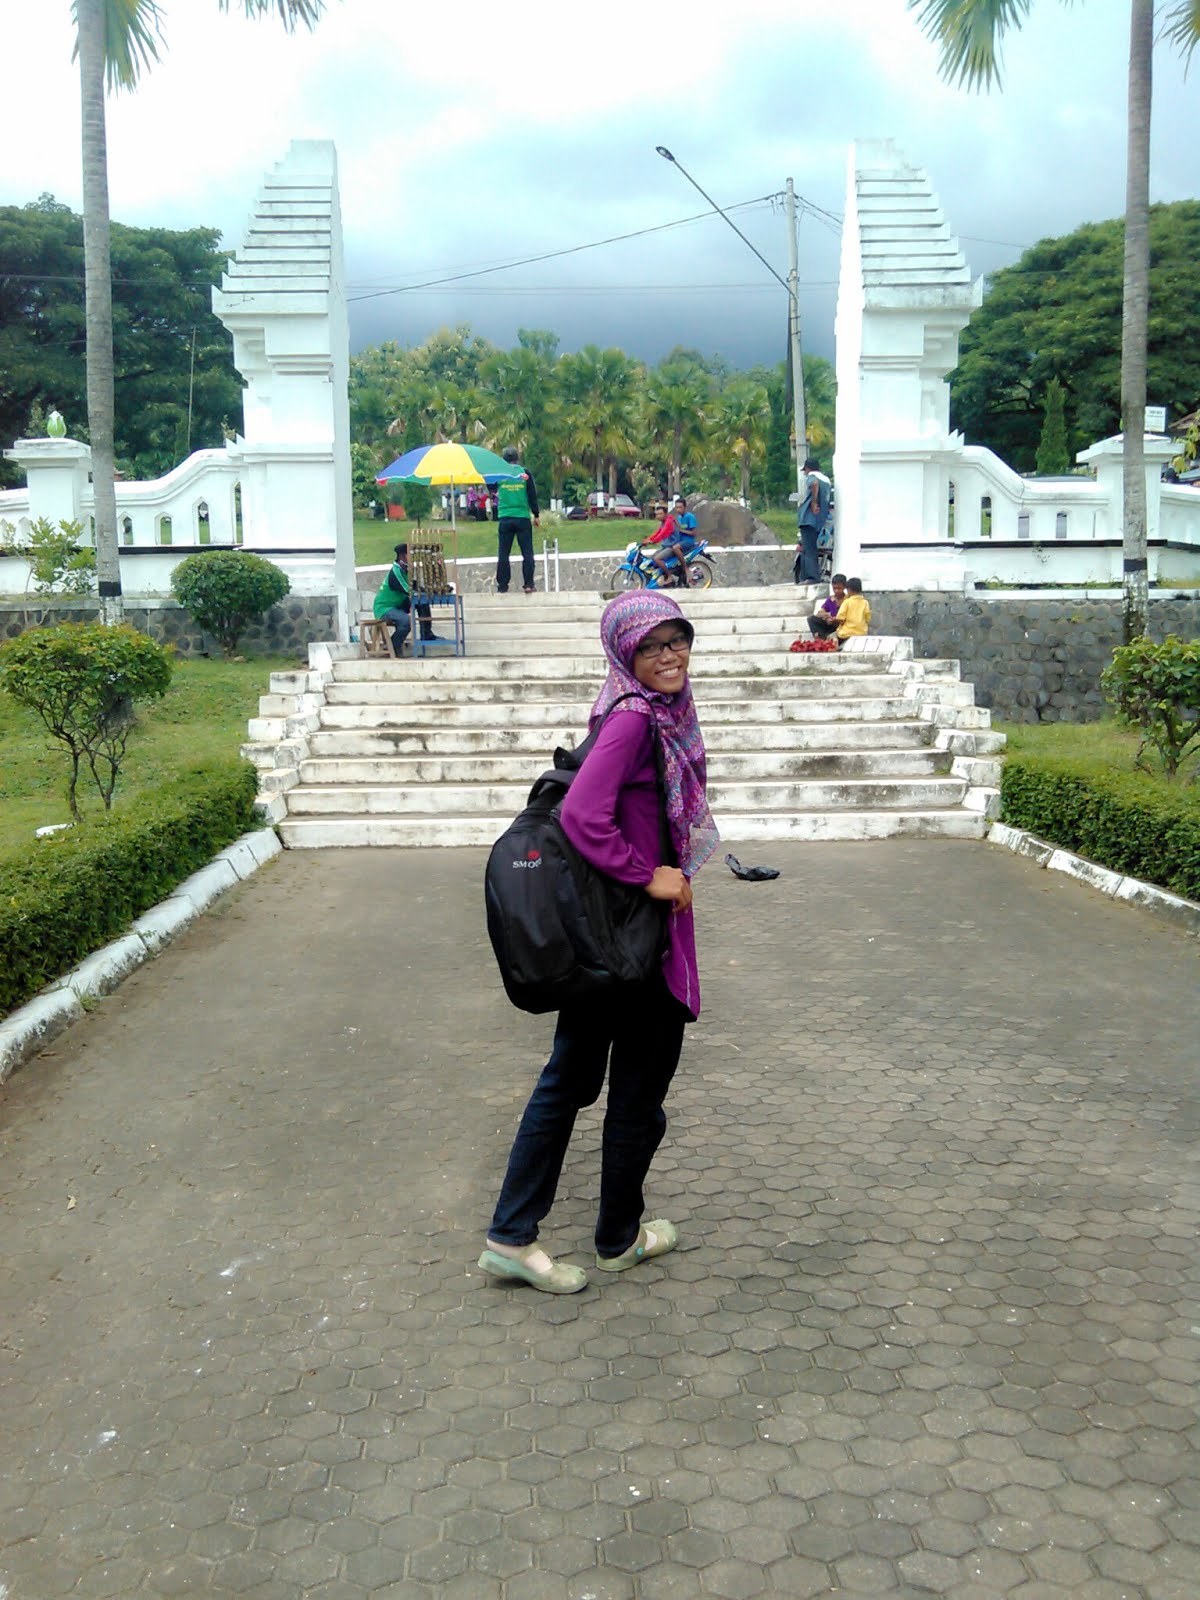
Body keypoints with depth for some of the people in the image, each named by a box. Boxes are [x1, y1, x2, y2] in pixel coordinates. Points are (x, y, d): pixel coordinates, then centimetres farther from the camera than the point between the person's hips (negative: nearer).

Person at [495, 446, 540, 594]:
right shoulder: (524, 473, -1)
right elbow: (532, 496, 1)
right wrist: (536, 515, 9)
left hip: (504, 519, 1)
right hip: (523, 518, 0)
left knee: (503, 554, 4)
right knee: (527, 553, 3)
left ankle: (502, 586, 2)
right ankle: (528, 584, -3)